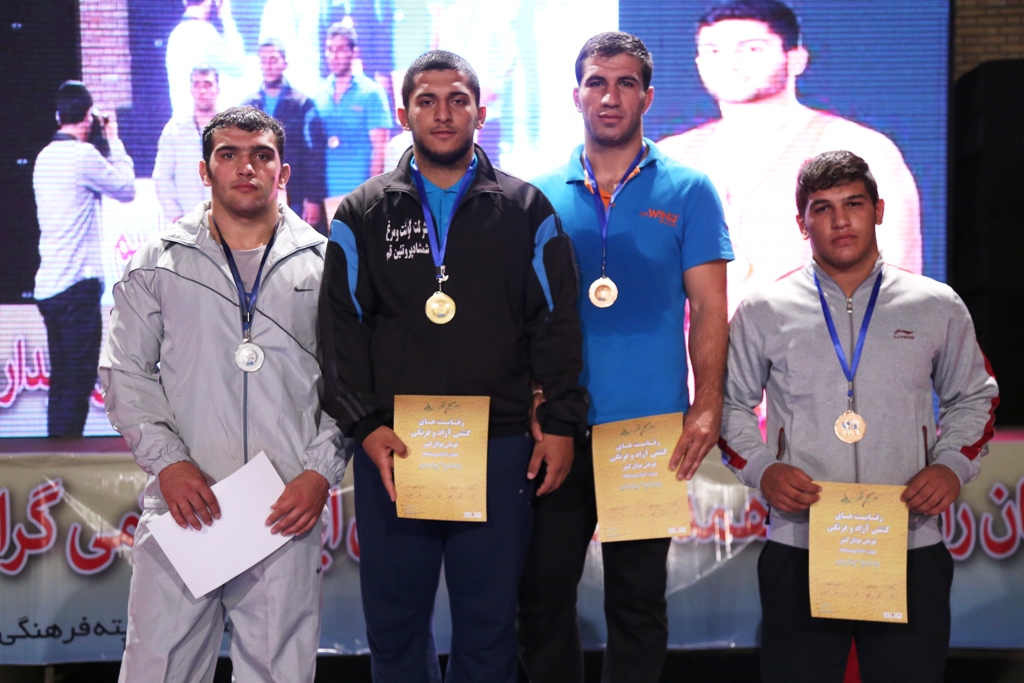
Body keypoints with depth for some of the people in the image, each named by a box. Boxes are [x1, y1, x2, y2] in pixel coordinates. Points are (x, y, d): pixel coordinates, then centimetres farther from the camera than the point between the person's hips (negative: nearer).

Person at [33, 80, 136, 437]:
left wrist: (102, 142, 17)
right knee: (78, 382, -5)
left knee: (61, 381, 14)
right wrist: (112, 140, 7)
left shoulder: (45, 156, 13)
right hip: (77, 286, -9)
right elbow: (126, 189, -1)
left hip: (47, 285, 9)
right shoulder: (84, 154, -12)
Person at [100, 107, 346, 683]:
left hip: (289, 508, 0)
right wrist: (167, 460, -5)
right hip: (184, 504, 0)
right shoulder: (160, 261, 9)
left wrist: (322, 471, -4)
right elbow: (125, 371, 7)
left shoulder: (322, 263, 8)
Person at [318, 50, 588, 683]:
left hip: (501, 450, 0)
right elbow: (340, 331, 4)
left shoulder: (526, 211, 7)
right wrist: (364, 424, -6)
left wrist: (562, 423, -2)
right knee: (394, 626, 9)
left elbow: (557, 326, 6)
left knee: (489, 626, 8)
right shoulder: (362, 215, 8)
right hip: (391, 451, 1)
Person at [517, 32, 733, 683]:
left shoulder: (688, 191, 3)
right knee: (543, 593, 9)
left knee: (638, 600, 9)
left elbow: (709, 307, -1)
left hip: (651, 427, -1)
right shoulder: (542, 195, 7)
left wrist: (707, 407, -12)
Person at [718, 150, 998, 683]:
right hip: (798, 549, 0)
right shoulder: (762, 312, 5)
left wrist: (953, 464, 1)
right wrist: (761, 469, -4)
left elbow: (973, 397, 19)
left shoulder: (938, 308, 8)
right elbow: (730, 401, 13)